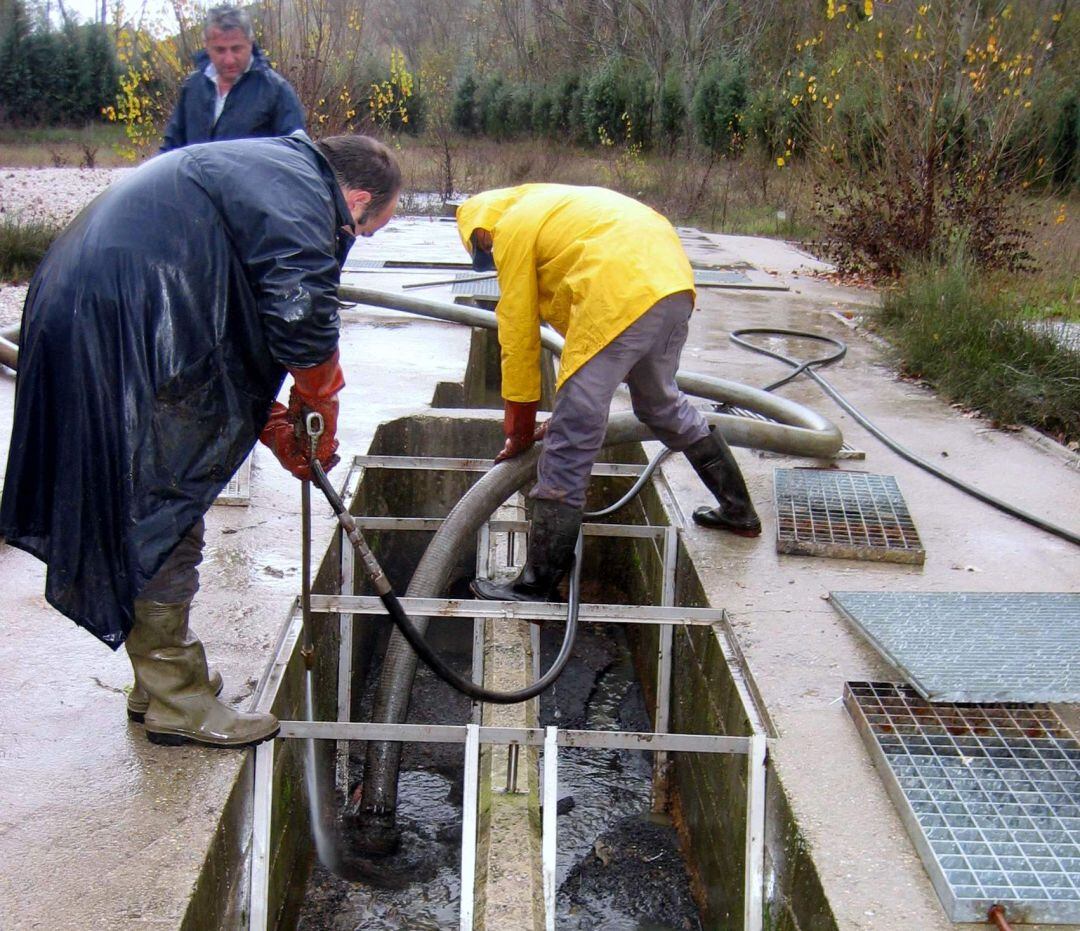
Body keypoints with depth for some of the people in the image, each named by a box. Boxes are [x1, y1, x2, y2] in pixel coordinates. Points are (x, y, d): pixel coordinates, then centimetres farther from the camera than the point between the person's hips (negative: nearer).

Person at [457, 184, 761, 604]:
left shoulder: (512, 228, 8)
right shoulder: (554, 204, 33)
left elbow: (518, 336, 7)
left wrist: (519, 430, 16)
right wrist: (573, 407, 39)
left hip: (622, 300, -9)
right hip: (675, 284, 9)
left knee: (569, 448, -2)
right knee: (662, 404, 32)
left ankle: (537, 586, 4)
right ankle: (738, 510, 46)